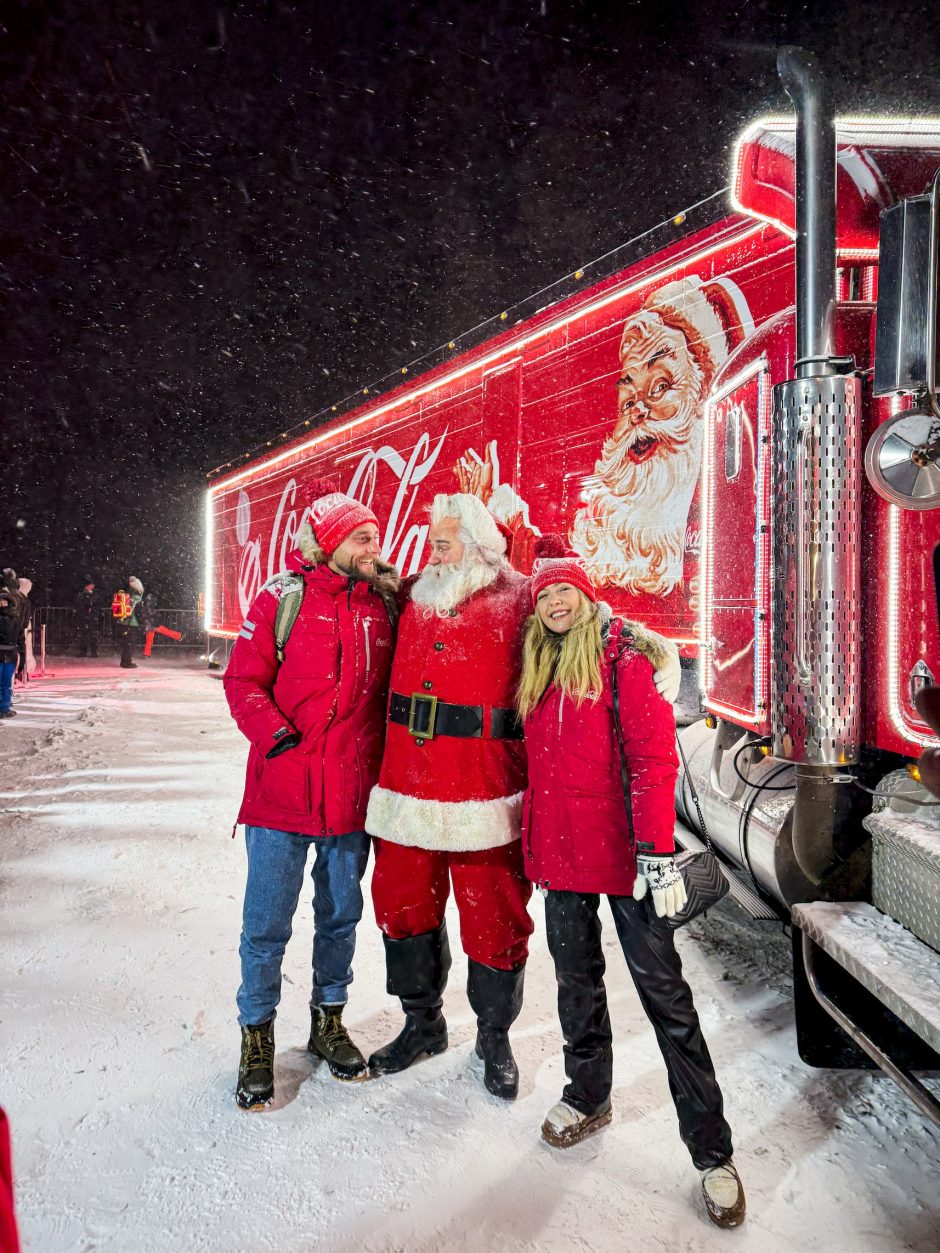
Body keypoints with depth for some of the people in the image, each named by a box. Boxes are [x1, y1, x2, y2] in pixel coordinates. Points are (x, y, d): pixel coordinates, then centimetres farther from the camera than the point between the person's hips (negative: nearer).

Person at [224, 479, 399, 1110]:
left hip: (353, 796, 4)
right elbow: (243, 680, -7)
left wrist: (384, 763, 3)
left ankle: (329, 1019, 38)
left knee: (341, 914, 18)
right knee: (268, 923, 6)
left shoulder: (385, 605, 4)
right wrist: (274, 732, -21)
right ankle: (258, 1036, 27)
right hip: (283, 794, -3)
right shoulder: (284, 598, -8)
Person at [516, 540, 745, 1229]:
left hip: (621, 846, -6)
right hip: (561, 847, 6)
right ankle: (589, 1096, 38)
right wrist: (534, 844, 16)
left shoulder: (622, 654, -7)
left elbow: (654, 754, -14)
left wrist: (657, 850, -20)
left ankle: (712, 1151, 10)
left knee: (661, 986, -1)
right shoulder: (538, 666, 11)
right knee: (576, 973, 18)